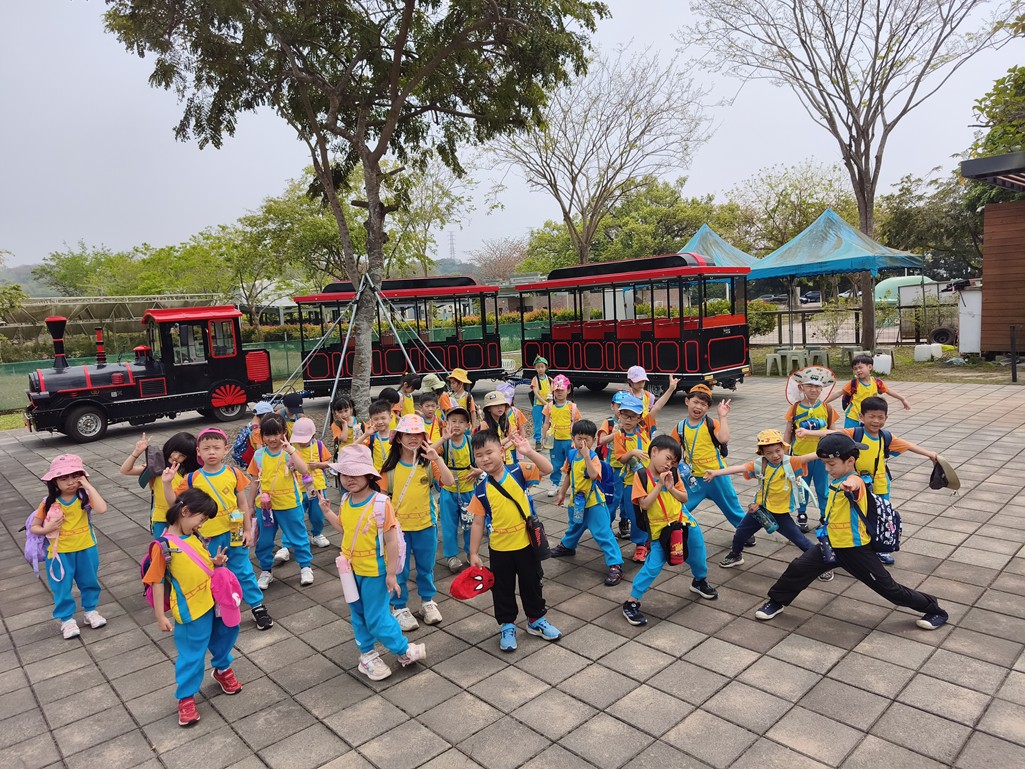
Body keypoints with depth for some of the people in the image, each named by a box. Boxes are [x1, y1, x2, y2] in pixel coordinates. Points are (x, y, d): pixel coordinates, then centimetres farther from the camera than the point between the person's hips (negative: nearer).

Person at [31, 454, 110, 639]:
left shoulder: (84, 497, -14)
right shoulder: (49, 502, -12)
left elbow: (102, 509, -34)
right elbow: (33, 527, -1)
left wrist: (89, 487, -31)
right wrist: (47, 529, -22)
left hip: (85, 549, 0)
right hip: (61, 552, 0)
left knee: (89, 582, 18)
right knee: (62, 588, 11)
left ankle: (90, 611, 38)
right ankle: (66, 619, 28)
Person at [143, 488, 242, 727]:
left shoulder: (195, 537, 2)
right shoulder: (163, 546, -18)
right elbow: (157, 582, -14)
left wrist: (215, 562, -4)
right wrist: (160, 617, -11)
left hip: (214, 600, 7)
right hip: (191, 611, -7)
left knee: (225, 634, 24)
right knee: (192, 655, 7)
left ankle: (222, 669, 51)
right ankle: (186, 697, 29)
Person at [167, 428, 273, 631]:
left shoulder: (234, 473, -5)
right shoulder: (193, 479, -6)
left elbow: (243, 503, 0)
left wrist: (247, 530, -1)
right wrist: (167, 483, -15)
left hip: (234, 533, 0)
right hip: (209, 537, 0)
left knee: (243, 572, 10)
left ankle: (258, 606, 23)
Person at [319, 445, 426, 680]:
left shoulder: (380, 502, -22)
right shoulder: (345, 501, -2)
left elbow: (392, 540, -18)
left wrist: (391, 573, -17)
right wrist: (327, 512, 1)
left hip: (374, 571, -7)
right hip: (351, 569, 7)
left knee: (376, 617, 1)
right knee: (358, 615, 19)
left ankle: (403, 650, 23)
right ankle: (367, 654, 38)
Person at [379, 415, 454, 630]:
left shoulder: (428, 463, -6)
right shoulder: (390, 467, -7)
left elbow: (449, 481, -19)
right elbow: (383, 495, -2)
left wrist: (437, 459, -29)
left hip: (426, 525, 1)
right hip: (399, 526, -1)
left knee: (426, 567, 17)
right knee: (399, 570, 10)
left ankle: (427, 601, 36)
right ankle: (399, 607, 27)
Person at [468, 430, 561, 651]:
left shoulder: (518, 471, -11)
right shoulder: (481, 490, -9)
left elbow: (547, 469, -23)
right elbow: (478, 523, -3)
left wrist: (529, 453, -37)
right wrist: (474, 553, -2)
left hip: (526, 543, 0)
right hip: (499, 548, 0)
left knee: (532, 583, 17)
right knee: (502, 589, 13)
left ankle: (536, 620, 38)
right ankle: (507, 625, 34)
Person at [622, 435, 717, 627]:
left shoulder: (673, 474, -3)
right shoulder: (642, 475, -14)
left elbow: (685, 498, 2)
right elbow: (644, 504, -20)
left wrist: (671, 488, -15)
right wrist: (659, 485, -21)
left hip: (683, 522, 5)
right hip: (659, 529, -5)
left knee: (698, 554, 20)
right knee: (653, 566, -9)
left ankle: (700, 581, 52)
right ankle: (632, 602, 2)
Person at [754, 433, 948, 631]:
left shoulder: (854, 481, -26)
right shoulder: (836, 480, 2)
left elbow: (853, 484, -55)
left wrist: (851, 486, -77)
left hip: (855, 549, -7)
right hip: (832, 544, 7)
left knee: (887, 587, 6)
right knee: (798, 568, 3)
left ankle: (934, 610, 28)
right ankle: (776, 601, 22)